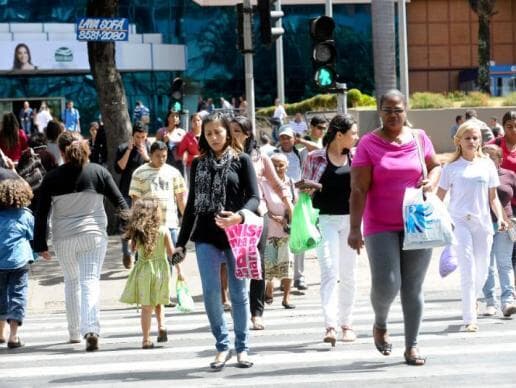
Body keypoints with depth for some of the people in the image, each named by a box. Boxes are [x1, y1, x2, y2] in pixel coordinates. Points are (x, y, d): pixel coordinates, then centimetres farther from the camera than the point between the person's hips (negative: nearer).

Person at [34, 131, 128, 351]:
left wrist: (40, 245, 5)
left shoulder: (52, 178, -2)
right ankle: (91, 329, -23)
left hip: (63, 238, 1)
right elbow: (119, 202, 2)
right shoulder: (98, 172, -1)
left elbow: (41, 214, -1)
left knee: (71, 282, 18)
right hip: (93, 235, -1)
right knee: (90, 282, -4)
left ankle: (74, 333, 25)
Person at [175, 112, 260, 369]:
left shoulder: (241, 160, 2)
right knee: (210, 293, -5)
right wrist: (181, 241, 11)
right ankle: (222, 346, 9)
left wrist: (240, 216, -27)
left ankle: (242, 348, 15)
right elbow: (192, 204, 15)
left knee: (238, 293, 4)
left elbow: (254, 197, -5)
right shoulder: (198, 164, 11)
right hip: (206, 237, 2)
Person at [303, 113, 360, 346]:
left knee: (348, 274, 9)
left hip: (350, 219, 4)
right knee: (329, 272, -13)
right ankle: (330, 326, -19)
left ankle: (346, 323, 20)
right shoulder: (315, 157, -2)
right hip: (325, 220, -4)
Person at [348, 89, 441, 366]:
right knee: (386, 284, -12)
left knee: (413, 287, 5)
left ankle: (412, 345, 15)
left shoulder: (419, 138, 5)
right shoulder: (368, 144, -4)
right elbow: (358, 190, -8)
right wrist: (354, 229, -14)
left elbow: (436, 166, 19)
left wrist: (431, 181, -4)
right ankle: (380, 324, 20)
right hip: (381, 226, -3)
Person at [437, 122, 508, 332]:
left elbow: (493, 197, 11)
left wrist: (500, 217, -2)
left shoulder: (487, 165, 8)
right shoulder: (452, 167, 1)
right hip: (460, 222, -3)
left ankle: (472, 299, 40)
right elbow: (439, 197, 2)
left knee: (482, 271, 10)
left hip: (482, 222, 3)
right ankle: (470, 319, -8)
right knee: (468, 271, -11)